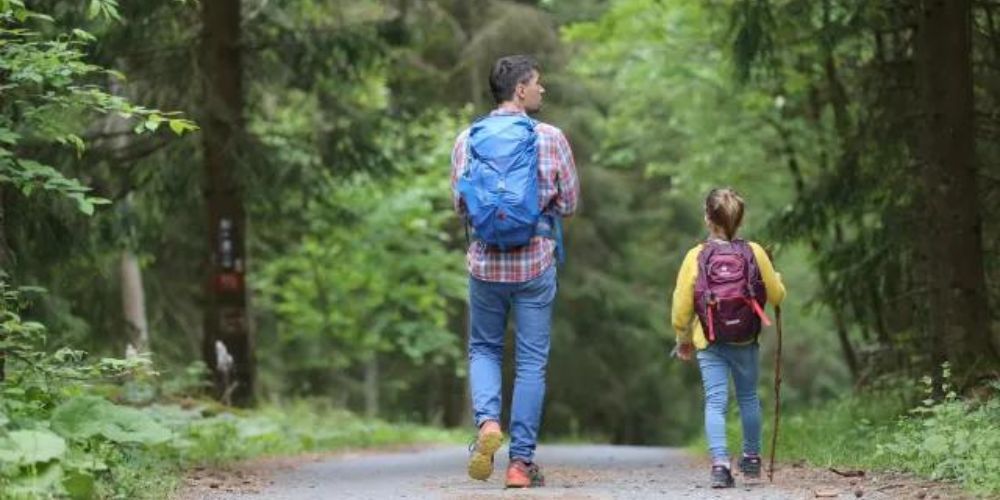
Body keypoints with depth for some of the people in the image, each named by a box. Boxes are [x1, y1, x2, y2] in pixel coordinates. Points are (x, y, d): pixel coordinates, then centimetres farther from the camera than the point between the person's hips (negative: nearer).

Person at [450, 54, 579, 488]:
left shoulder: (467, 140, 0)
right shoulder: (549, 138, -6)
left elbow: (459, 206, 5)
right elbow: (570, 202, -1)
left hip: (485, 262, 2)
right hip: (535, 264, -2)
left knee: (483, 349, 19)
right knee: (531, 362, 6)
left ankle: (487, 421, -8)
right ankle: (521, 460, 6)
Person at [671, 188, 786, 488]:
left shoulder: (696, 257, -10)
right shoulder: (754, 254, -7)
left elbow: (681, 308, -6)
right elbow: (777, 296, 4)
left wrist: (683, 340, 11)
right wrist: (774, 276, 26)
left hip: (710, 345, -2)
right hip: (746, 342, 2)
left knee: (715, 402, -2)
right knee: (749, 397, 20)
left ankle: (720, 463, -19)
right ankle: (752, 458, 34)